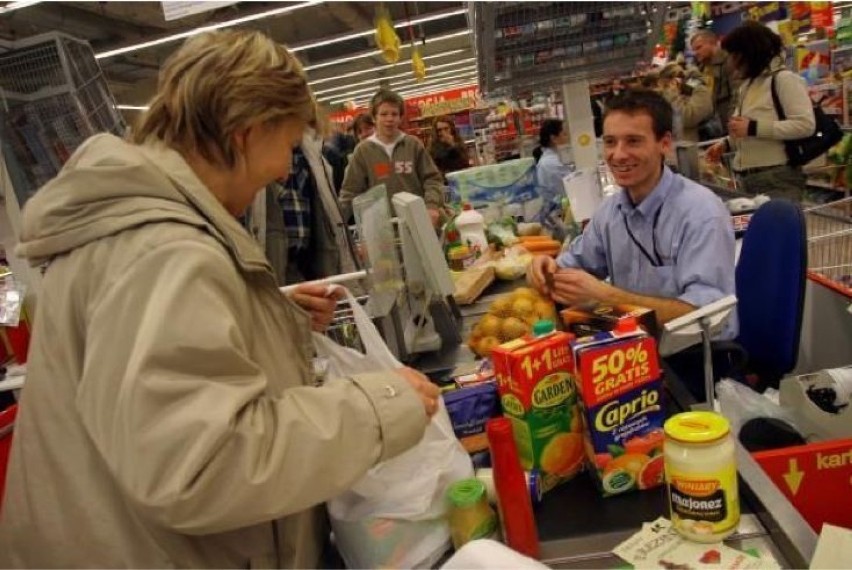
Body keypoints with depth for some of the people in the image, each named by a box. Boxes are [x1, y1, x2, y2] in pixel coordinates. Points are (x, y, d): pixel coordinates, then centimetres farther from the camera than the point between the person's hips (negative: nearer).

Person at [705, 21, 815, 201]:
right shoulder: (748, 84, 15)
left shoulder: (784, 79, -7)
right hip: (746, 179, 7)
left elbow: (806, 125, -18)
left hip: (778, 179, -7)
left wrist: (752, 128, -20)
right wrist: (726, 144, 8)